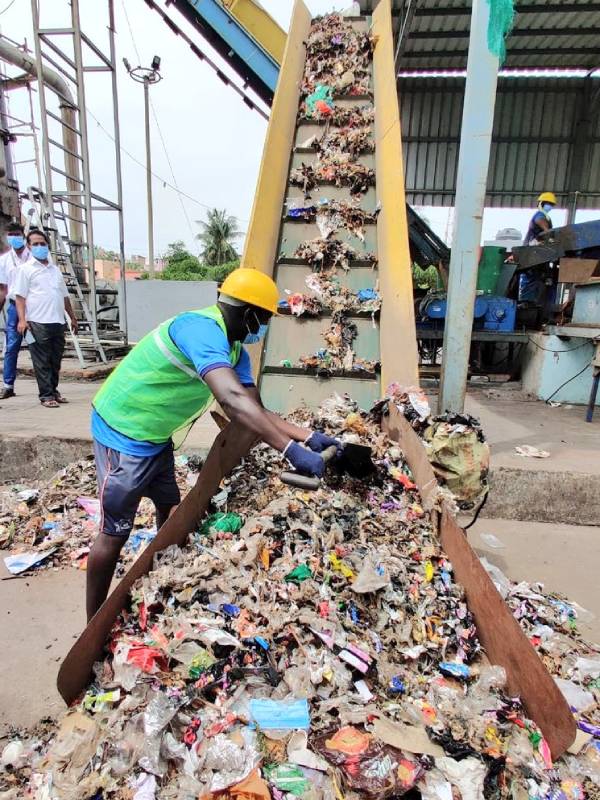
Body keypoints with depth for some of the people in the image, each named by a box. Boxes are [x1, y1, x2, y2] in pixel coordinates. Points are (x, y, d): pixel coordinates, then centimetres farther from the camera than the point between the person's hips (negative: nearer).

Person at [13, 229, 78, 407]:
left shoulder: (56, 269, 21)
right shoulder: (26, 269, 3)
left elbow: (64, 296, 24)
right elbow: (20, 296, -4)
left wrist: (72, 317, 20)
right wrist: (22, 319, -16)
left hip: (58, 322, 6)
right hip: (38, 323, -5)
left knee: (56, 361, 9)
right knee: (42, 362, -3)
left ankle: (53, 391, 20)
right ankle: (46, 395, 1)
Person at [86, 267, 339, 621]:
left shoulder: (236, 350, 1)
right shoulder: (202, 328, -29)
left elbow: (256, 410, 1)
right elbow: (234, 400, -44)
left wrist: (307, 436, -9)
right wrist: (292, 450, -45)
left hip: (156, 436, 9)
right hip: (124, 433, -9)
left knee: (172, 512, 18)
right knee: (115, 533, 1)